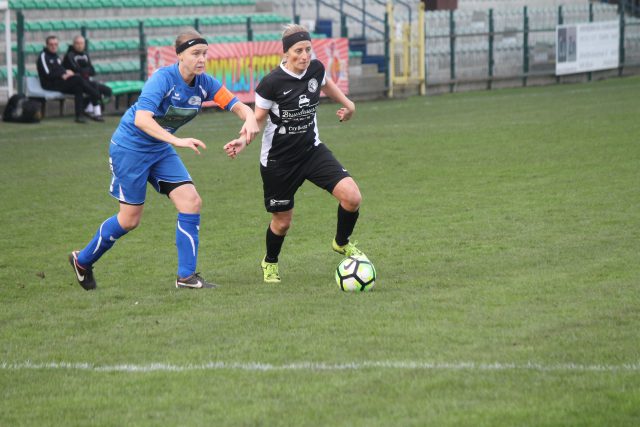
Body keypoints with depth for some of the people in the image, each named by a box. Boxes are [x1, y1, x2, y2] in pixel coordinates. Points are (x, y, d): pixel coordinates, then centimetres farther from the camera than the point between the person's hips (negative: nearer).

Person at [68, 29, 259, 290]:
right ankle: (82, 261, 24)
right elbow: (141, 119, -39)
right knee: (130, 219, 1)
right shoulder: (163, 78, -27)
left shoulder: (204, 83, -8)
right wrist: (176, 141, -49)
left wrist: (249, 119, -34)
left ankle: (186, 276, -3)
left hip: (161, 150, 6)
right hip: (129, 148, -6)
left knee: (191, 202, -9)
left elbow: (237, 105, -10)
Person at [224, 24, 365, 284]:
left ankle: (342, 242, 15)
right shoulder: (272, 82, -22)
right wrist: (244, 141, -27)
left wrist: (347, 104, 21)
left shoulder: (316, 69, -7)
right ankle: (270, 262, 42)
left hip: (312, 150, 4)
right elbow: (259, 118, -11)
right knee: (282, 221, 9)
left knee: (352, 197, -15)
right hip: (278, 161, -4)